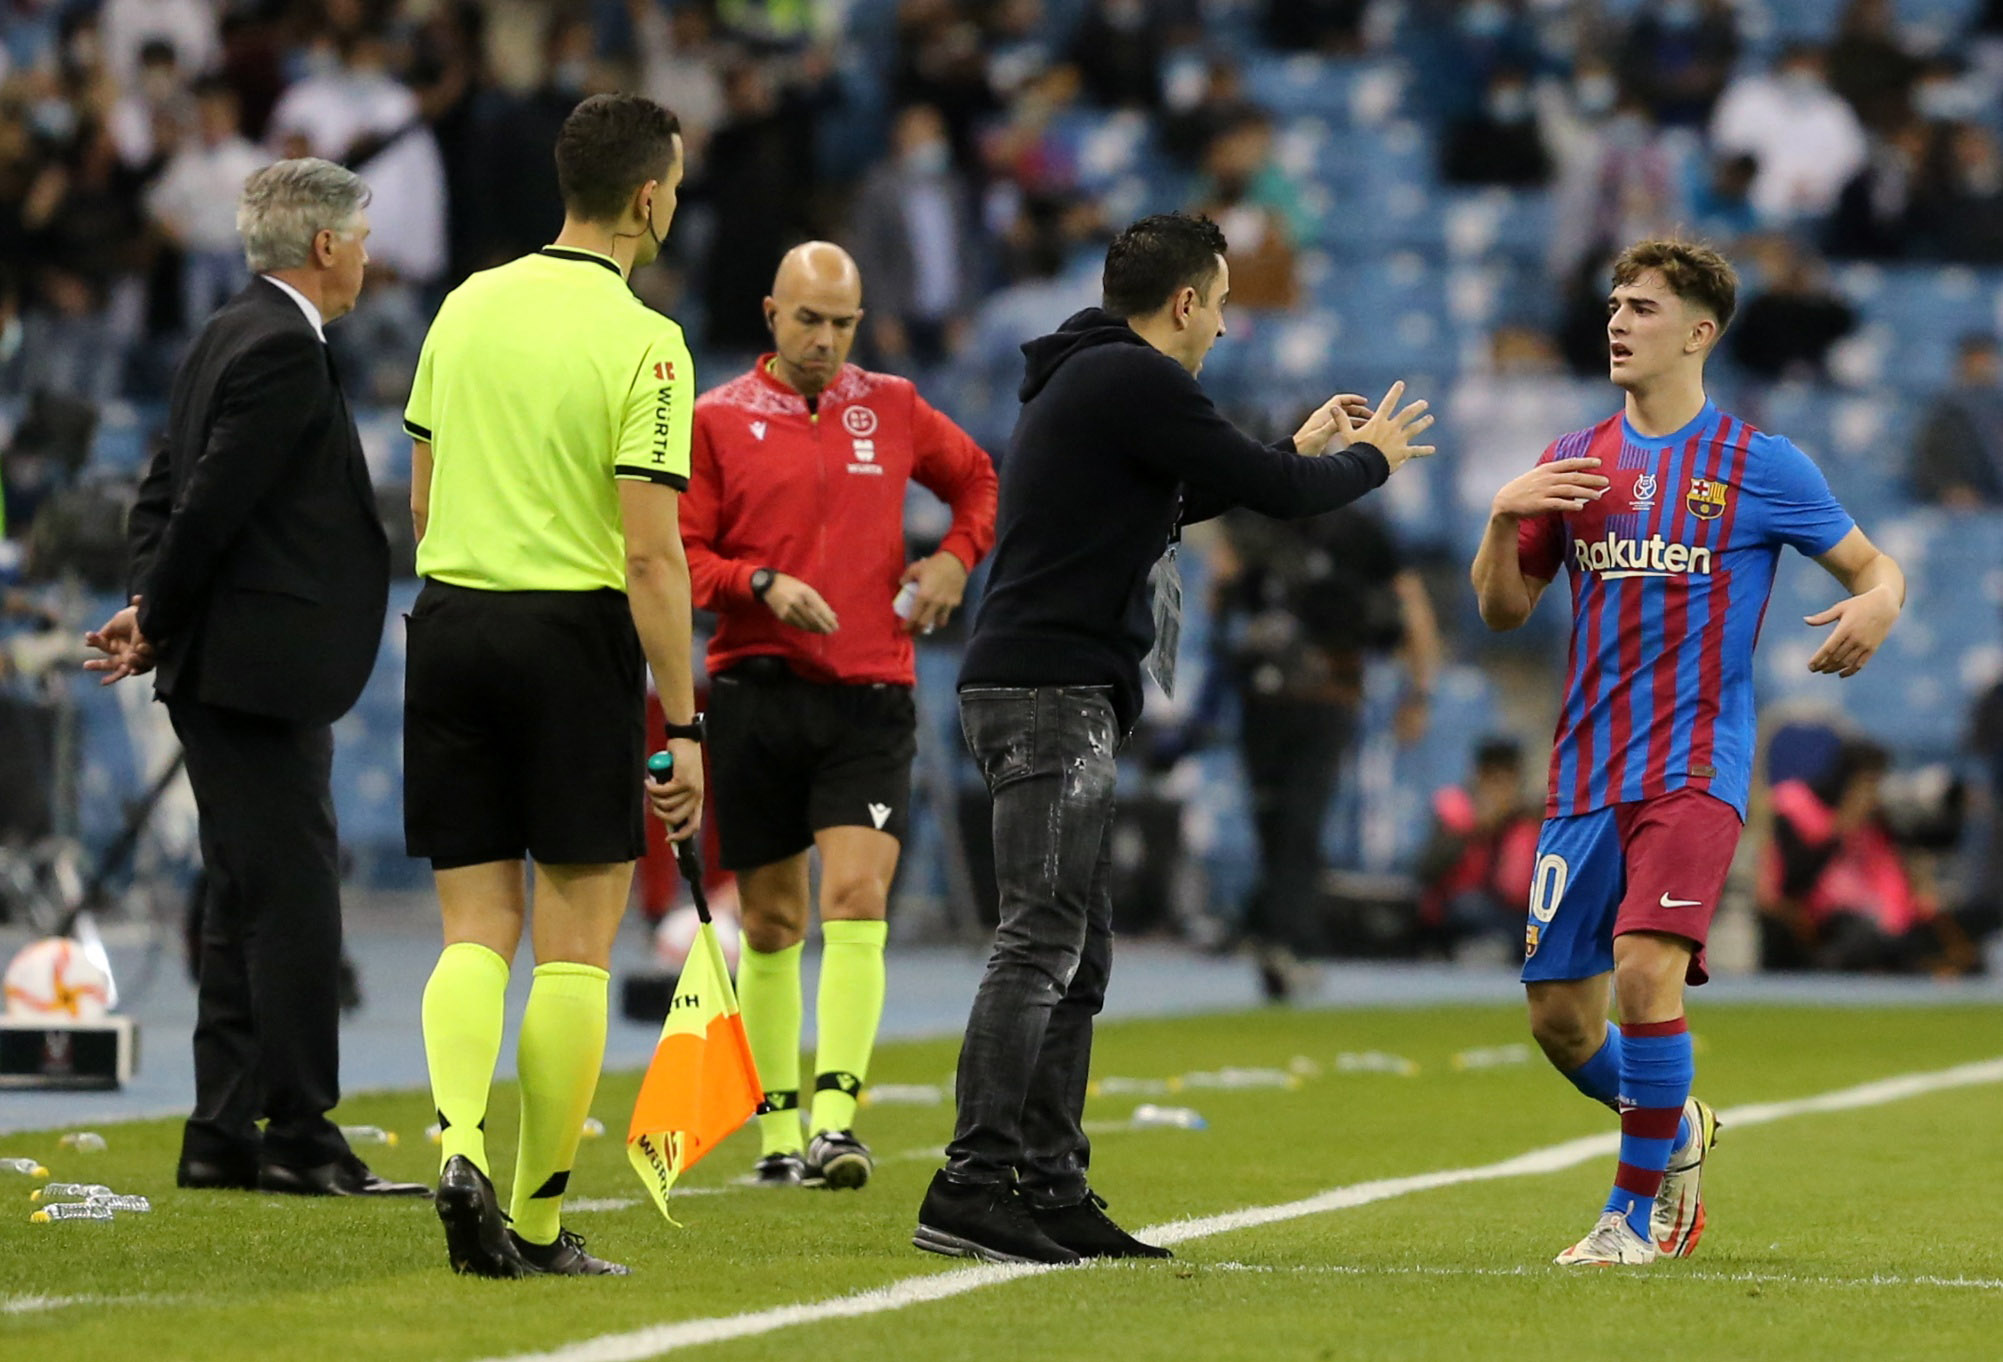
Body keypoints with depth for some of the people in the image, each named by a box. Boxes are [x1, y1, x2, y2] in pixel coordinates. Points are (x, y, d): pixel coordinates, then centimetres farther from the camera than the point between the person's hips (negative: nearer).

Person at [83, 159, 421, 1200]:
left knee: (247, 907, 11)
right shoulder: (286, 351, -15)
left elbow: (163, 494, 17)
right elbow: (210, 501, -19)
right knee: (293, 900, -8)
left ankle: (224, 1137, 13)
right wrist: (158, 623, -7)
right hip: (261, 667, -10)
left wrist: (155, 613, 5)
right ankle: (299, 1137, -7)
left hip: (231, 671, 10)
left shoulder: (230, 336, 16)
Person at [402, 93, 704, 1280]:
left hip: (451, 618, 5)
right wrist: (683, 724, -10)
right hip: (576, 633, -5)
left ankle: (460, 1143, -16)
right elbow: (652, 555, -15)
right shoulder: (644, 345, -11)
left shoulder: (470, 306, 6)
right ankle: (539, 1221, 6)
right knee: (576, 942, 4)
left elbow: (423, 501, 13)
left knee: (476, 928, 8)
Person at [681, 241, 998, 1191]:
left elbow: (977, 478, 27)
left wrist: (956, 558, 10)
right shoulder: (717, 421, 3)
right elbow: (678, 554, 0)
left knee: (856, 898, -15)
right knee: (770, 921, 5)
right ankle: (777, 1129, 15)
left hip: (871, 694, 1)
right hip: (756, 692, -1)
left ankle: (836, 1119, -19)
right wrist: (762, 585, -15)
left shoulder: (891, 409, 11)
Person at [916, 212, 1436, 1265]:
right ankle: (971, 1188, -19)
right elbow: (1270, 493, -8)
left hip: (1060, 700, 11)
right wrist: (1370, 461, 11)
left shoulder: (1088, 379, 21)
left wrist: (1300, 450, 40)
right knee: (1042, 943, -14)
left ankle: (1050, 1188, 11)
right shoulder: (1133, 379, -10)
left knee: (1079, 953, 11)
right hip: (1050, 692, -11)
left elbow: (1173, 499, 35)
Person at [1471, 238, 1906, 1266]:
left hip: (1695, 765, -5)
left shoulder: (1761, 465, 0)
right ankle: (1672, 1129, 36)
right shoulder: (1575, 463, 12)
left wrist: (1877, 606, -18)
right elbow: (1502, 610, 13)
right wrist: (1504, 518, -6)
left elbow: (1873, 567, 6)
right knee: (1559, 1015, 5)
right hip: (1586, 773, 5)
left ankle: (1639, 1213, -7)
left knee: (1646, 970, -23)